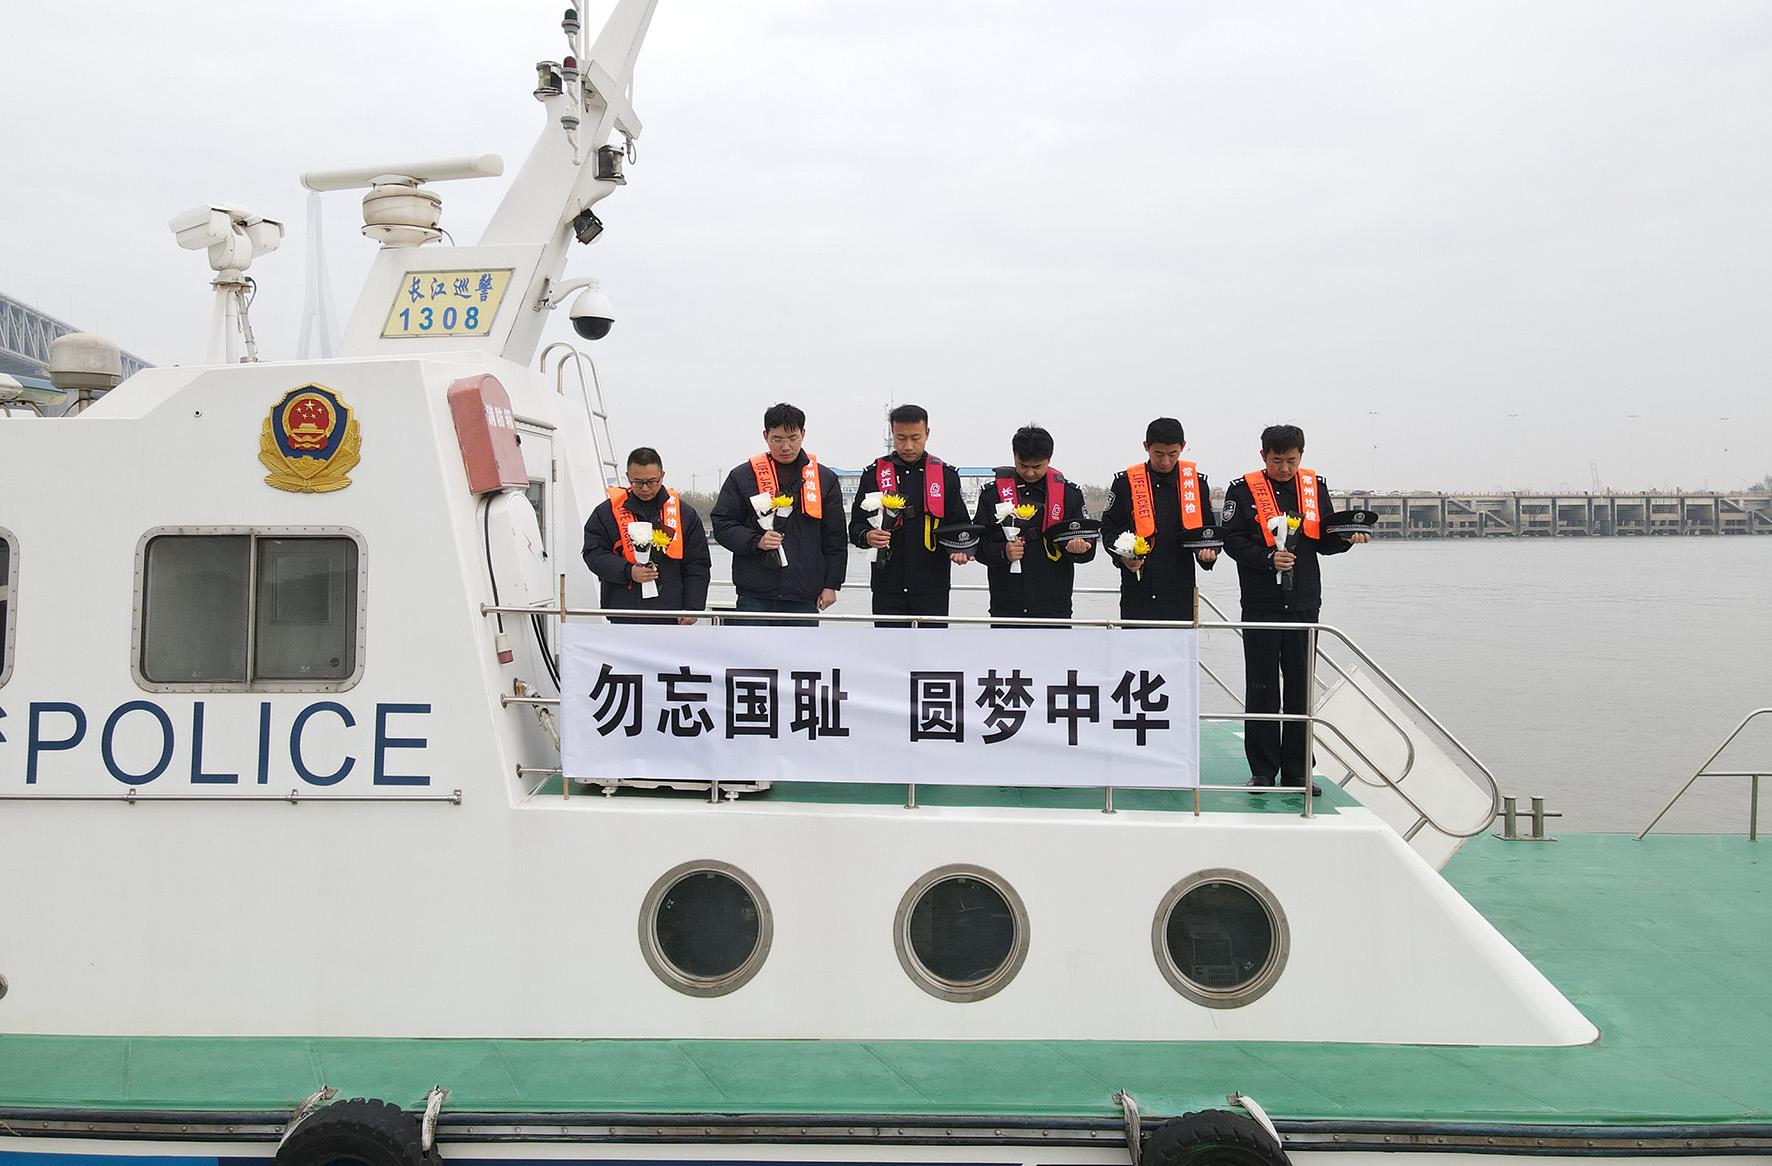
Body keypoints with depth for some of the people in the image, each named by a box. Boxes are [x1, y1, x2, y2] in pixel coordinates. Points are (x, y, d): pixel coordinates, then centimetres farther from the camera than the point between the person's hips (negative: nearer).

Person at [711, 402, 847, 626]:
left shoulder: (825, 479, 9)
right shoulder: (742, 476, 4)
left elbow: (834, 538, 10)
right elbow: (722, 524, 5)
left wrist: (831, 584, 5)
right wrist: (756, 541, -12)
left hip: (803, 597, 1)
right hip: (754, 595, -1)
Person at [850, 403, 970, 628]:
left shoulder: (946, 476, 6)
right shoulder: (874, 475, 5)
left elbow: (961, 525, 11)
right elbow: (856, 525, 8)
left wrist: (961, 549, -11)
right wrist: (867, 536, -16)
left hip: (932, 586, 0)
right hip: (887, 586, 0)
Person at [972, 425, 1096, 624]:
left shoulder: (1069, 494, 5)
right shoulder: (993, 492, 3)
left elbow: (1088, 545, 8)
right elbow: (979, 543, 5)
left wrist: (1078, 548, -15)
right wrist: (1003, 553, -15)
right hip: (1005, 606, 0)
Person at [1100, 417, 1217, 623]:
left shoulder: (1196, 482, 6)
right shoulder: (1125, 482, 0)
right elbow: (1109, 529, 6)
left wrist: (1208, 552, -5)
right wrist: (1122, 556, -13)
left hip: (1179, 592, 1)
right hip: (1136, 590, -1)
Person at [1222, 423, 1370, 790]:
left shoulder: (1315, 486, 9)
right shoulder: (1243, 490, -2)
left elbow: (1323, 541, 13)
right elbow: (1233, 541, -7)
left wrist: (1345, 536, -8)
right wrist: (1268, 559, -20)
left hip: (1304, 603, 3)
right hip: (1260, 604, -3)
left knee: (1301, 689, 6)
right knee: (1261, 689, 2)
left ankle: (1297, 771, 14)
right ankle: (1262, 771, 10)